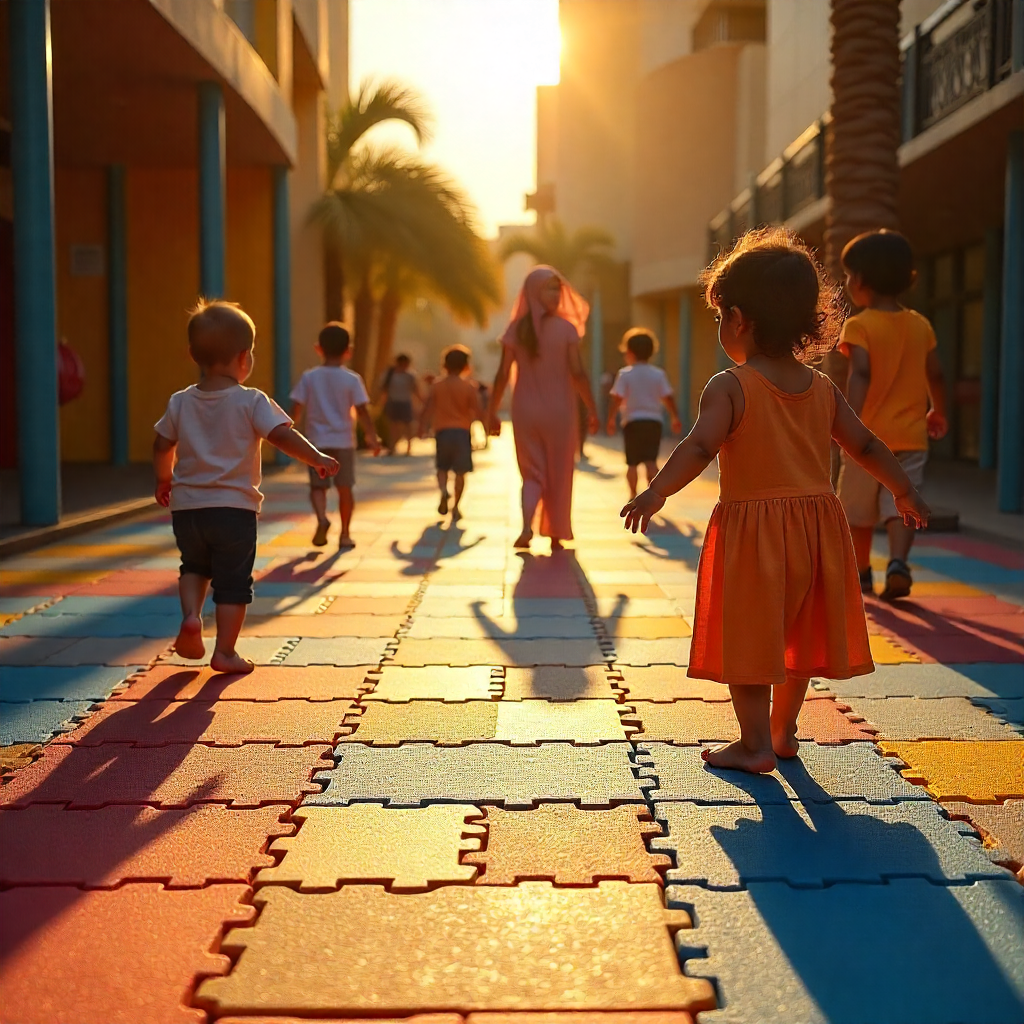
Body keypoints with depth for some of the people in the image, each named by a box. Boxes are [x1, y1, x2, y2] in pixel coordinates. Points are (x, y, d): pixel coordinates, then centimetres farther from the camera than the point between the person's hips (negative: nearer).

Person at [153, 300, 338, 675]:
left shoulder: (180, 402, 4)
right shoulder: (251, 402, -9)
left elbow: (162, 446, 13)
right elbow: (282, 435, -17)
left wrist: (163, 479, 29)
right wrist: (317, 458, -7)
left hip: (187, 506, 4)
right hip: (234, 507, -4)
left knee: (194, 566, 27)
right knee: (233, 581, 6)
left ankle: (191, 615, 4)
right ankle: (224, 651, 6)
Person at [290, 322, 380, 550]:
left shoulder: (309, 377, -3)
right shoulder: (352, 379, -6)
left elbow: (297, 408, -3)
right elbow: (362, 411, -8)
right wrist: (372, 437, 1)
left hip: (317, 441, 0)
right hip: (343, 441, 0)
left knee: (317, 486, 9)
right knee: (345, 488, 10)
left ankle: (322, 518, -19)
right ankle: (345, 534, 14)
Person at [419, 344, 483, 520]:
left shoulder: (437, 385, 1)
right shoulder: (469, 387, -4)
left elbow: (428, 408, 1)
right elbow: (477, 411, -6)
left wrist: (422, 426, 12)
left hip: (442, 431, 1)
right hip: (462, 432, -1)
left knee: (442, 468, 15)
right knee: (460, 472, 7)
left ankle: (444, 491, -14)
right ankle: (456, 506, 5)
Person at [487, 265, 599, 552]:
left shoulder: (516, 329, -2)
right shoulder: (566, 329, -9)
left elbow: (503, 374, -4)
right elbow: (577, 373, -12)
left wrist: (492, 411, 3)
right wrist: (592, 409, -4)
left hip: (525, 410, 2)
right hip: (558, 410, -2)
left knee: (532, 473, 12)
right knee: (558, 474, 14)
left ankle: (527, 527, -11)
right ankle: (556, 535, 20)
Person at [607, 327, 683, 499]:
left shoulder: (625, 374, -5)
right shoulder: (659, 374, 4)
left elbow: (616, 399, -10)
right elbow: (668, 398, 2)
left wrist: (611, 419, -3)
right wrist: (676, 419, 11)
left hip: (633, 422, -2)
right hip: (654, 421, 2)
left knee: (632, 462, 9)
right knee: (651, 460, -1)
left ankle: (633, 495, 12)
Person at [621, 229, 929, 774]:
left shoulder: (729, 386, -11)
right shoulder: (823, 388, 6)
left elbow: (700, 446, -25)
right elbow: (866, 446, 12)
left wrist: (656, 491, -31)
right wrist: (904, 491, 24)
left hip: (753, 529, -6)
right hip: (817, 523, 6)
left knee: (748, 637, 4)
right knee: (795, 633, 19)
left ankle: (755, 745, 8)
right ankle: (783, 729, 30)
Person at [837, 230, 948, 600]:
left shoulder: (859, 326, -9)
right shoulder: (921, 325, 6)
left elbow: (861, 374, -23)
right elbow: (936, 375, 10)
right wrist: (939, 413, 27)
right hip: (911, 435, 3)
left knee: (857, 509, 11)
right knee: (900, 503, 0)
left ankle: (861, 573, 23)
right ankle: (898, 563, -22)